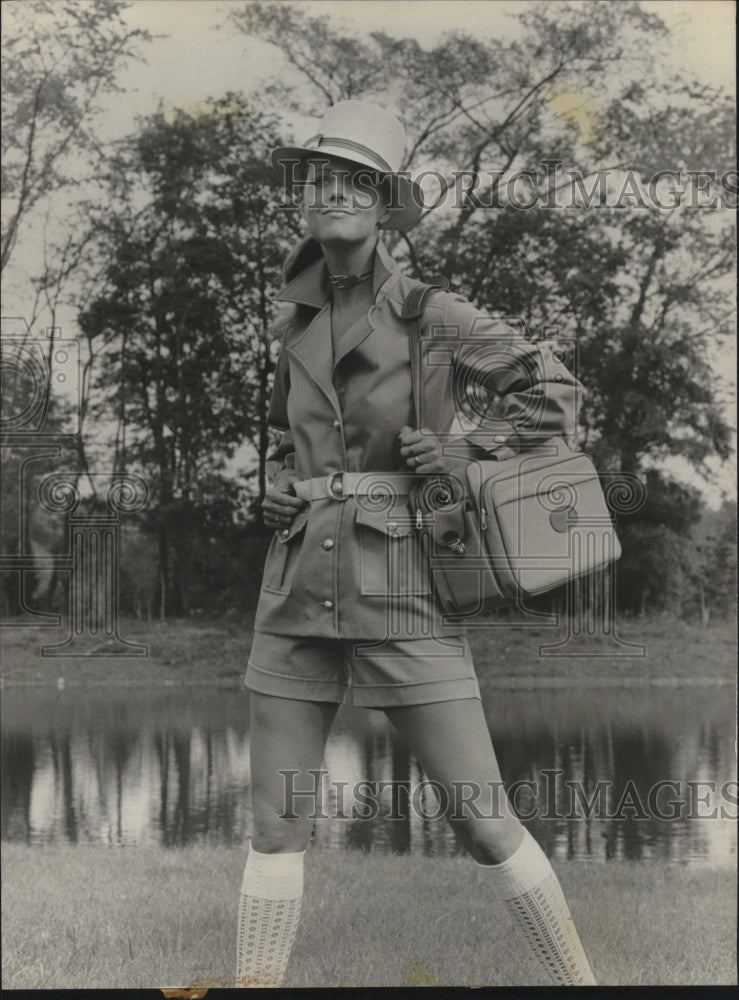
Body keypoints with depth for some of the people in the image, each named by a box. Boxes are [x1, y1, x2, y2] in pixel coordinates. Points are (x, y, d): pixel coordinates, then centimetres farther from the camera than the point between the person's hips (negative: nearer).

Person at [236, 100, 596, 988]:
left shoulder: (430, 312, -3)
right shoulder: (298, 320, 12)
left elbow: (554, 390, 3)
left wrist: (467, 451, -9)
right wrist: (279, 491, 8)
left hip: (401, 586, -4)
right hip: (302, 586, 5)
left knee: (480, 817, -3)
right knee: (274, 819, 2)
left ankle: (577, 980, 16)